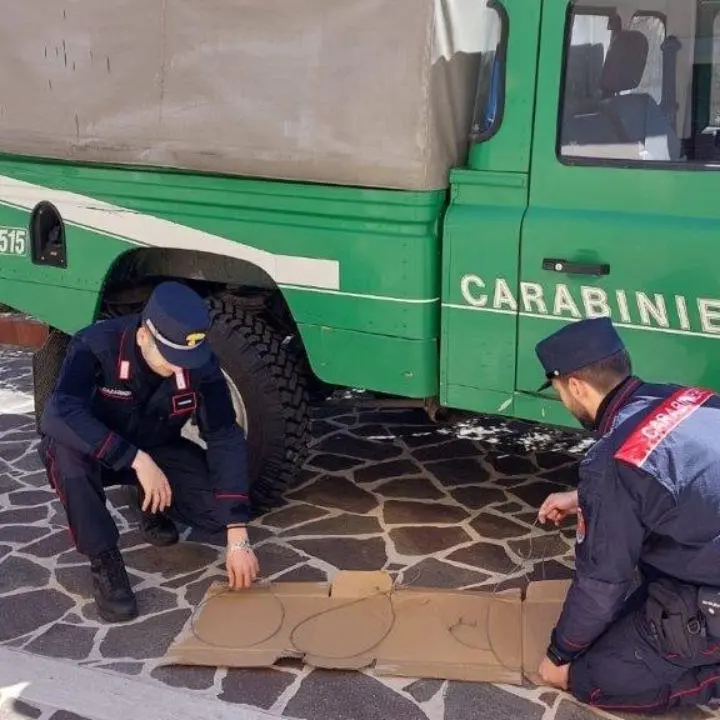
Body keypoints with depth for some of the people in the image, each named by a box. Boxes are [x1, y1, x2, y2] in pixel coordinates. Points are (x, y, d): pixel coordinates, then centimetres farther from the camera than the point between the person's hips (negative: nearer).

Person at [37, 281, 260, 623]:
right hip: (97, 452, -2)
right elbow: (60, 413, -44)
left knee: (220, 508, -23)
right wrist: (136, 460, -47)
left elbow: (225, 439, -24)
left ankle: (153, 506, 10)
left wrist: (238, 537, -30)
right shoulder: (97, 345, -31)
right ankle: (104, 561, -20)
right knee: (66, 448, -38)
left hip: (157, 450, 2)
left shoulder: (200, 363, -23)